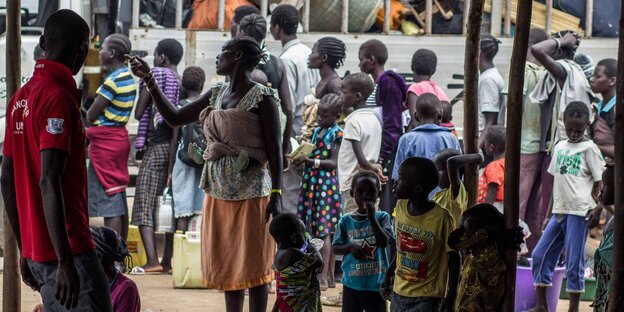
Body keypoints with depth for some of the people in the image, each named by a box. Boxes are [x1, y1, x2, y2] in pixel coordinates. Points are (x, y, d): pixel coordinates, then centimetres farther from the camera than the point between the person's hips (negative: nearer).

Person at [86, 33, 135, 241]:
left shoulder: (113, 81, -17)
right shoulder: (128, 77, 11)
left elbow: (91, 116, -15)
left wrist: (90, 115, 4)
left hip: (105, 142, -10)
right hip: (119, 136, 10)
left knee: (108, 202, -9)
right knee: (119, 202, 13)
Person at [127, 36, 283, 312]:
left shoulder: (262, 98, -11)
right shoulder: (216, 94, 10)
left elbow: (274, 148, -12)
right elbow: (174, 118, 14)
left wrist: (276, 194, -18)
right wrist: (149, 80, 7)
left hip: (250, 192, -7)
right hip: (218, 189, 7)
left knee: (253, 265, -1)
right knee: (226, 264, 12)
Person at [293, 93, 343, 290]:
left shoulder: (337, 134, -8)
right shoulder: (317, 131, 16)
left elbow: (333, 162, -13)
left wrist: (311, 161, -20)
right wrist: (301, 158, 5)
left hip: (326, 183, -8)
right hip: (311, 180, 8)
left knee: (324, 230, -8)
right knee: (317, 230, 8)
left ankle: (324, 277, -8)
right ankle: (329, 275, 15)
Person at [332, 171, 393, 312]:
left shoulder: (382, 217, -4)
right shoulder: (346, 220, 0)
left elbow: (384, 242, -18)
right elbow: (335, 248, 2)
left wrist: (372, 217, -22)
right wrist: (350, 247, -19)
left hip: (376, 283, -2)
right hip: (352, 282, 2)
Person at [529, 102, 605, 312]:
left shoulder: (589, 149, -3)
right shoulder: (560, 147, 15)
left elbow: (599, 182, -4)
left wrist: (594, 210, -12)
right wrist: (550, 211, 16)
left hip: (578, 213, -7)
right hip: (559, 211, 7)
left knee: (574, 262, -3)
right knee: (540, 254, 5)